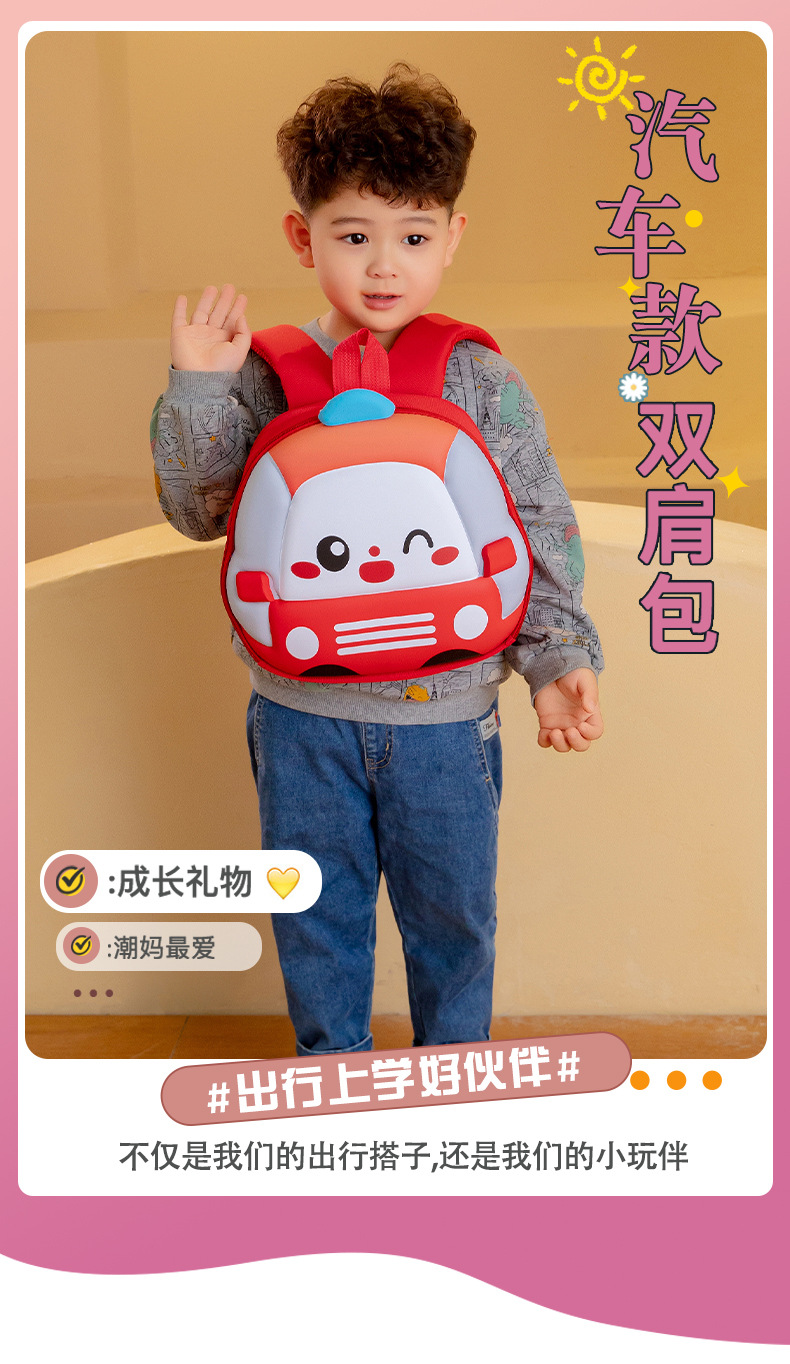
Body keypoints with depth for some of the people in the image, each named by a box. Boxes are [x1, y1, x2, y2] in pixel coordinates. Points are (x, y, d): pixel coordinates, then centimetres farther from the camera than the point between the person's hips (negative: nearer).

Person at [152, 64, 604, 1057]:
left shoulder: (485, 386, -4)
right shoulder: (265, 377, -2)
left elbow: (543, 541, -3)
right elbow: (195, 510, -1)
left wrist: (560, 661, -12)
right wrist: (196, 389, -12)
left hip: (445, 713, 0)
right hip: (300, 709, 1)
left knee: (451, 910, 16)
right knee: (315, 913, 18)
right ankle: (330, 1058, 42)